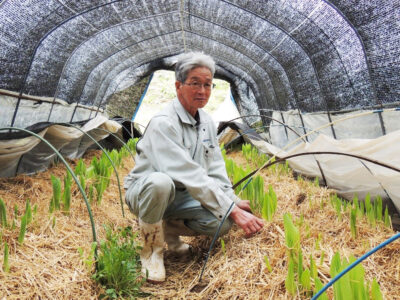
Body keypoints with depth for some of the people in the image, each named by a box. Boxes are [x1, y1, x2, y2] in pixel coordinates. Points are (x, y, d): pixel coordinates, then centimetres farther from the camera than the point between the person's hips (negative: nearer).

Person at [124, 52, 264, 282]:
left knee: (223, 222, -19)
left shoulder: (207, 122, 2)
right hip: (143, 192, -6)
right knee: (161, 182, -42)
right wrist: (232, 210, -35)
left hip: (180, 196, 6)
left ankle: (170, 228, 8)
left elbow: (216, 168, 8)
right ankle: (152, 248, -14)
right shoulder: (163, 123, -25)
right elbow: (190, 176, -33)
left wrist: (233, 200, -7)